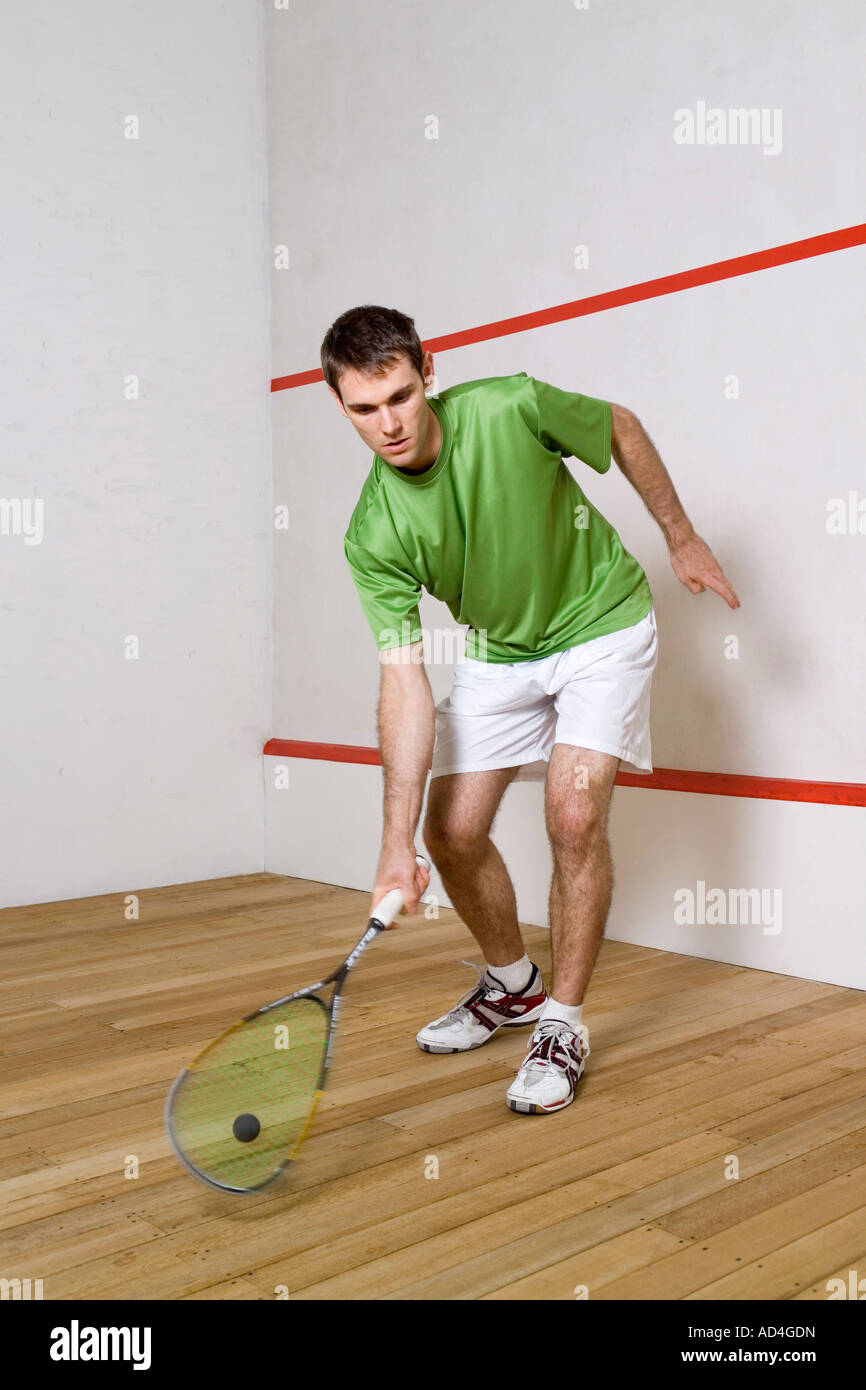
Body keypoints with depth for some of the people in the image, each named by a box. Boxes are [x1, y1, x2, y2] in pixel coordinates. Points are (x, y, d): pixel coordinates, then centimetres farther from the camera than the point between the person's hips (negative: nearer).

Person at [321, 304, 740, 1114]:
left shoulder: (511, 408, -25)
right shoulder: (374, 538, -21)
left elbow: (622, 428, -4)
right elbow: (405, 683, -25)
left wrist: (681, 538, 1)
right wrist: (396, 846, -31)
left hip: (602, 625, -3)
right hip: (498, 653, 3)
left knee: (574, 817, -18)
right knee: (453, 831, -1)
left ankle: (563, 1025, 1)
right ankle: (511, 985, 27)